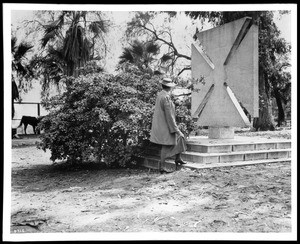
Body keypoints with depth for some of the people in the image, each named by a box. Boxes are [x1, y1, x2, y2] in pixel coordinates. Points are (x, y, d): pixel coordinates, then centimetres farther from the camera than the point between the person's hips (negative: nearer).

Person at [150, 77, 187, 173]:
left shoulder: (159, 95, 7)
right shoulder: (166, 98, -21)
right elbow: (169, 115, -21)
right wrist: (175, 129, -16)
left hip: (160, 125, 9)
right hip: (165, 126, -9)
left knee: (180, 137, 17)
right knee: (166, 146, 0)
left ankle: (178, 158, 23)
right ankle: (162, 166, 9)